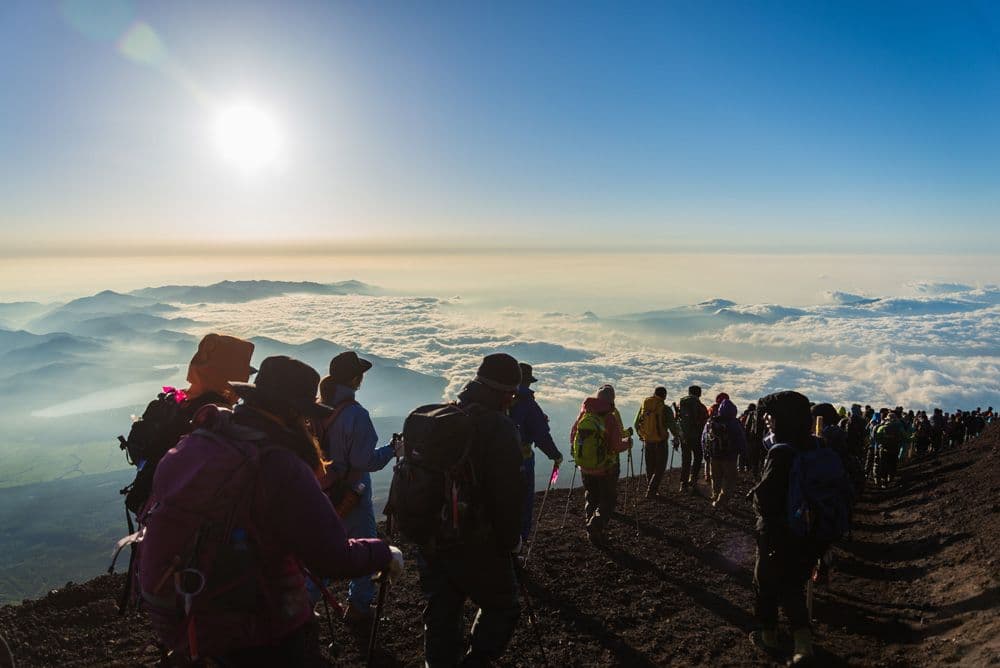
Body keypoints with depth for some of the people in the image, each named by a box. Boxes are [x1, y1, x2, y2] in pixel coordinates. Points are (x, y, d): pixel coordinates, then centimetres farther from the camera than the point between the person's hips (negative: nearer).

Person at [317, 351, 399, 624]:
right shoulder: (355, 414, -24)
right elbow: (365, 461, -23)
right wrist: (392, 449, -8)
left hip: (321, 495, 6)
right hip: (351, 496, -6)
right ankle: (358, 607, 22)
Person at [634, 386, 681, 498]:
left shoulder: (644, 405, -1)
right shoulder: (665, 409, -15)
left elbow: (636, 424, 6)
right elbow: (672, 426, -13)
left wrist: (641, 435, 23)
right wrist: (677, 435, 6)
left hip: (647, 441, 5)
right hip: (660, 442, -4)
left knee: (650, 468, 18)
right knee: (660, 468, 5)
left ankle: (653, 490, 28)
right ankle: (651, 492, -2)